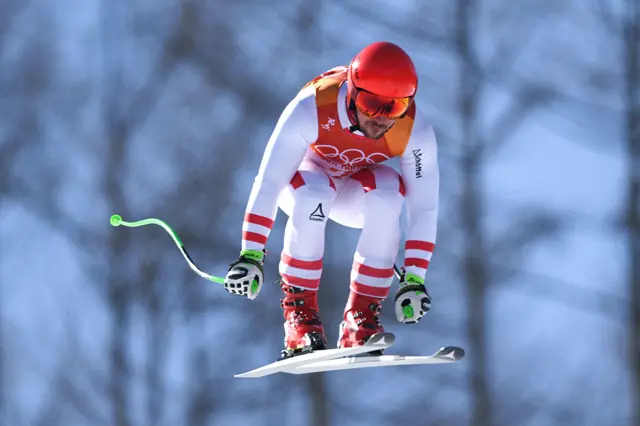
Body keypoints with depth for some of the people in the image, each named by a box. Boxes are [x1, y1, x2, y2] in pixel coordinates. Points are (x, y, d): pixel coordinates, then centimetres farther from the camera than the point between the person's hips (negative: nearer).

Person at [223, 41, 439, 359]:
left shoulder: (415, 131, -28)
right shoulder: (311, 109, -36)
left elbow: (424, 209, -23)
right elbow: (267, 185, -33)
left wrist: (413, 281, -29)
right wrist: (250, 256, -38)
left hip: (355, 190, 2)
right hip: (302, 177, -2)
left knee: (387, 197, -34)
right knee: (313, 195, -38)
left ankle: (362, 315, -22)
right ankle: (298, 310, -22)